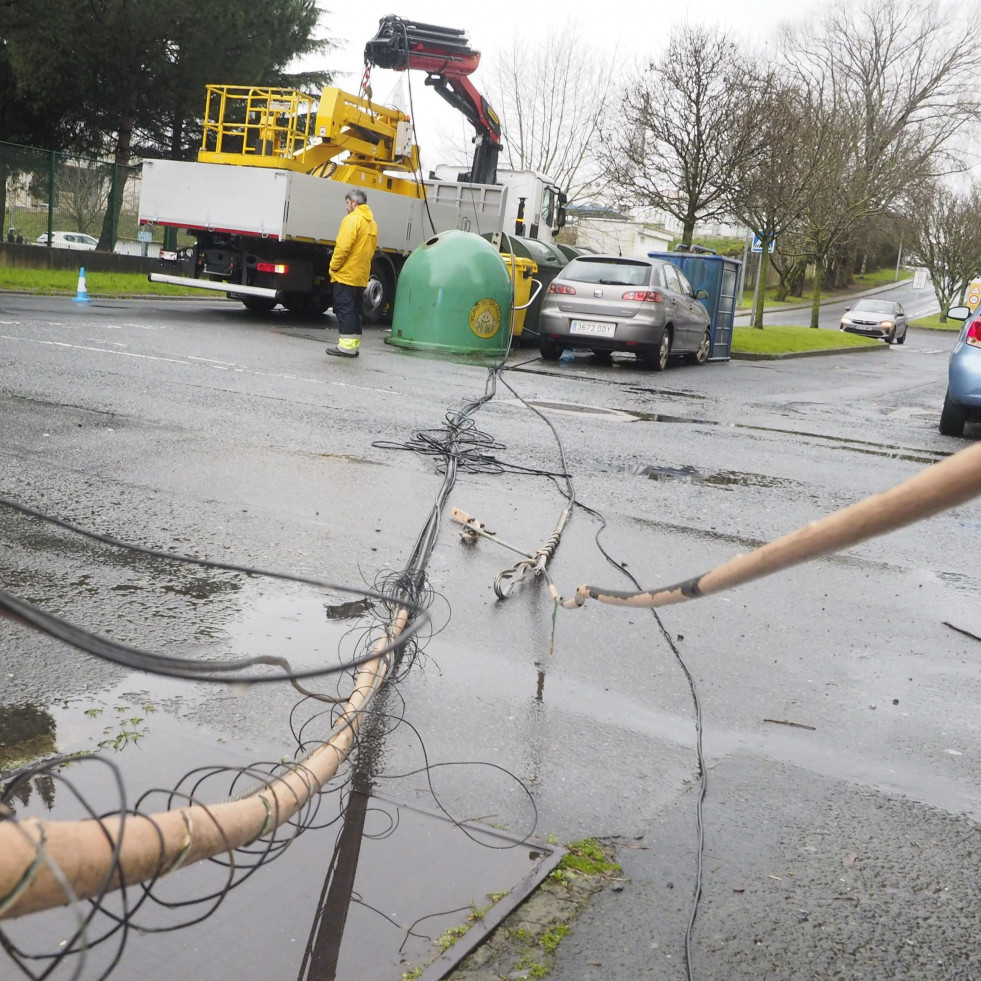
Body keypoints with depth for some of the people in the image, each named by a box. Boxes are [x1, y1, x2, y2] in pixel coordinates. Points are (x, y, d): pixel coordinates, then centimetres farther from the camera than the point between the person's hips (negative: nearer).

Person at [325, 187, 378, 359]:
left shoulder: (352, 219, -12)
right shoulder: (372, 222, 14)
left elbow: (343, 246, -20)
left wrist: (334, 266, -10)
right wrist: (361, 264, 16)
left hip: (346, 274, -8)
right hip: (362, 276, 8)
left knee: (344, 309, -7)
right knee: (356, 310, 12)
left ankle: (346, 346, -9)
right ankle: (354, 345, 14)